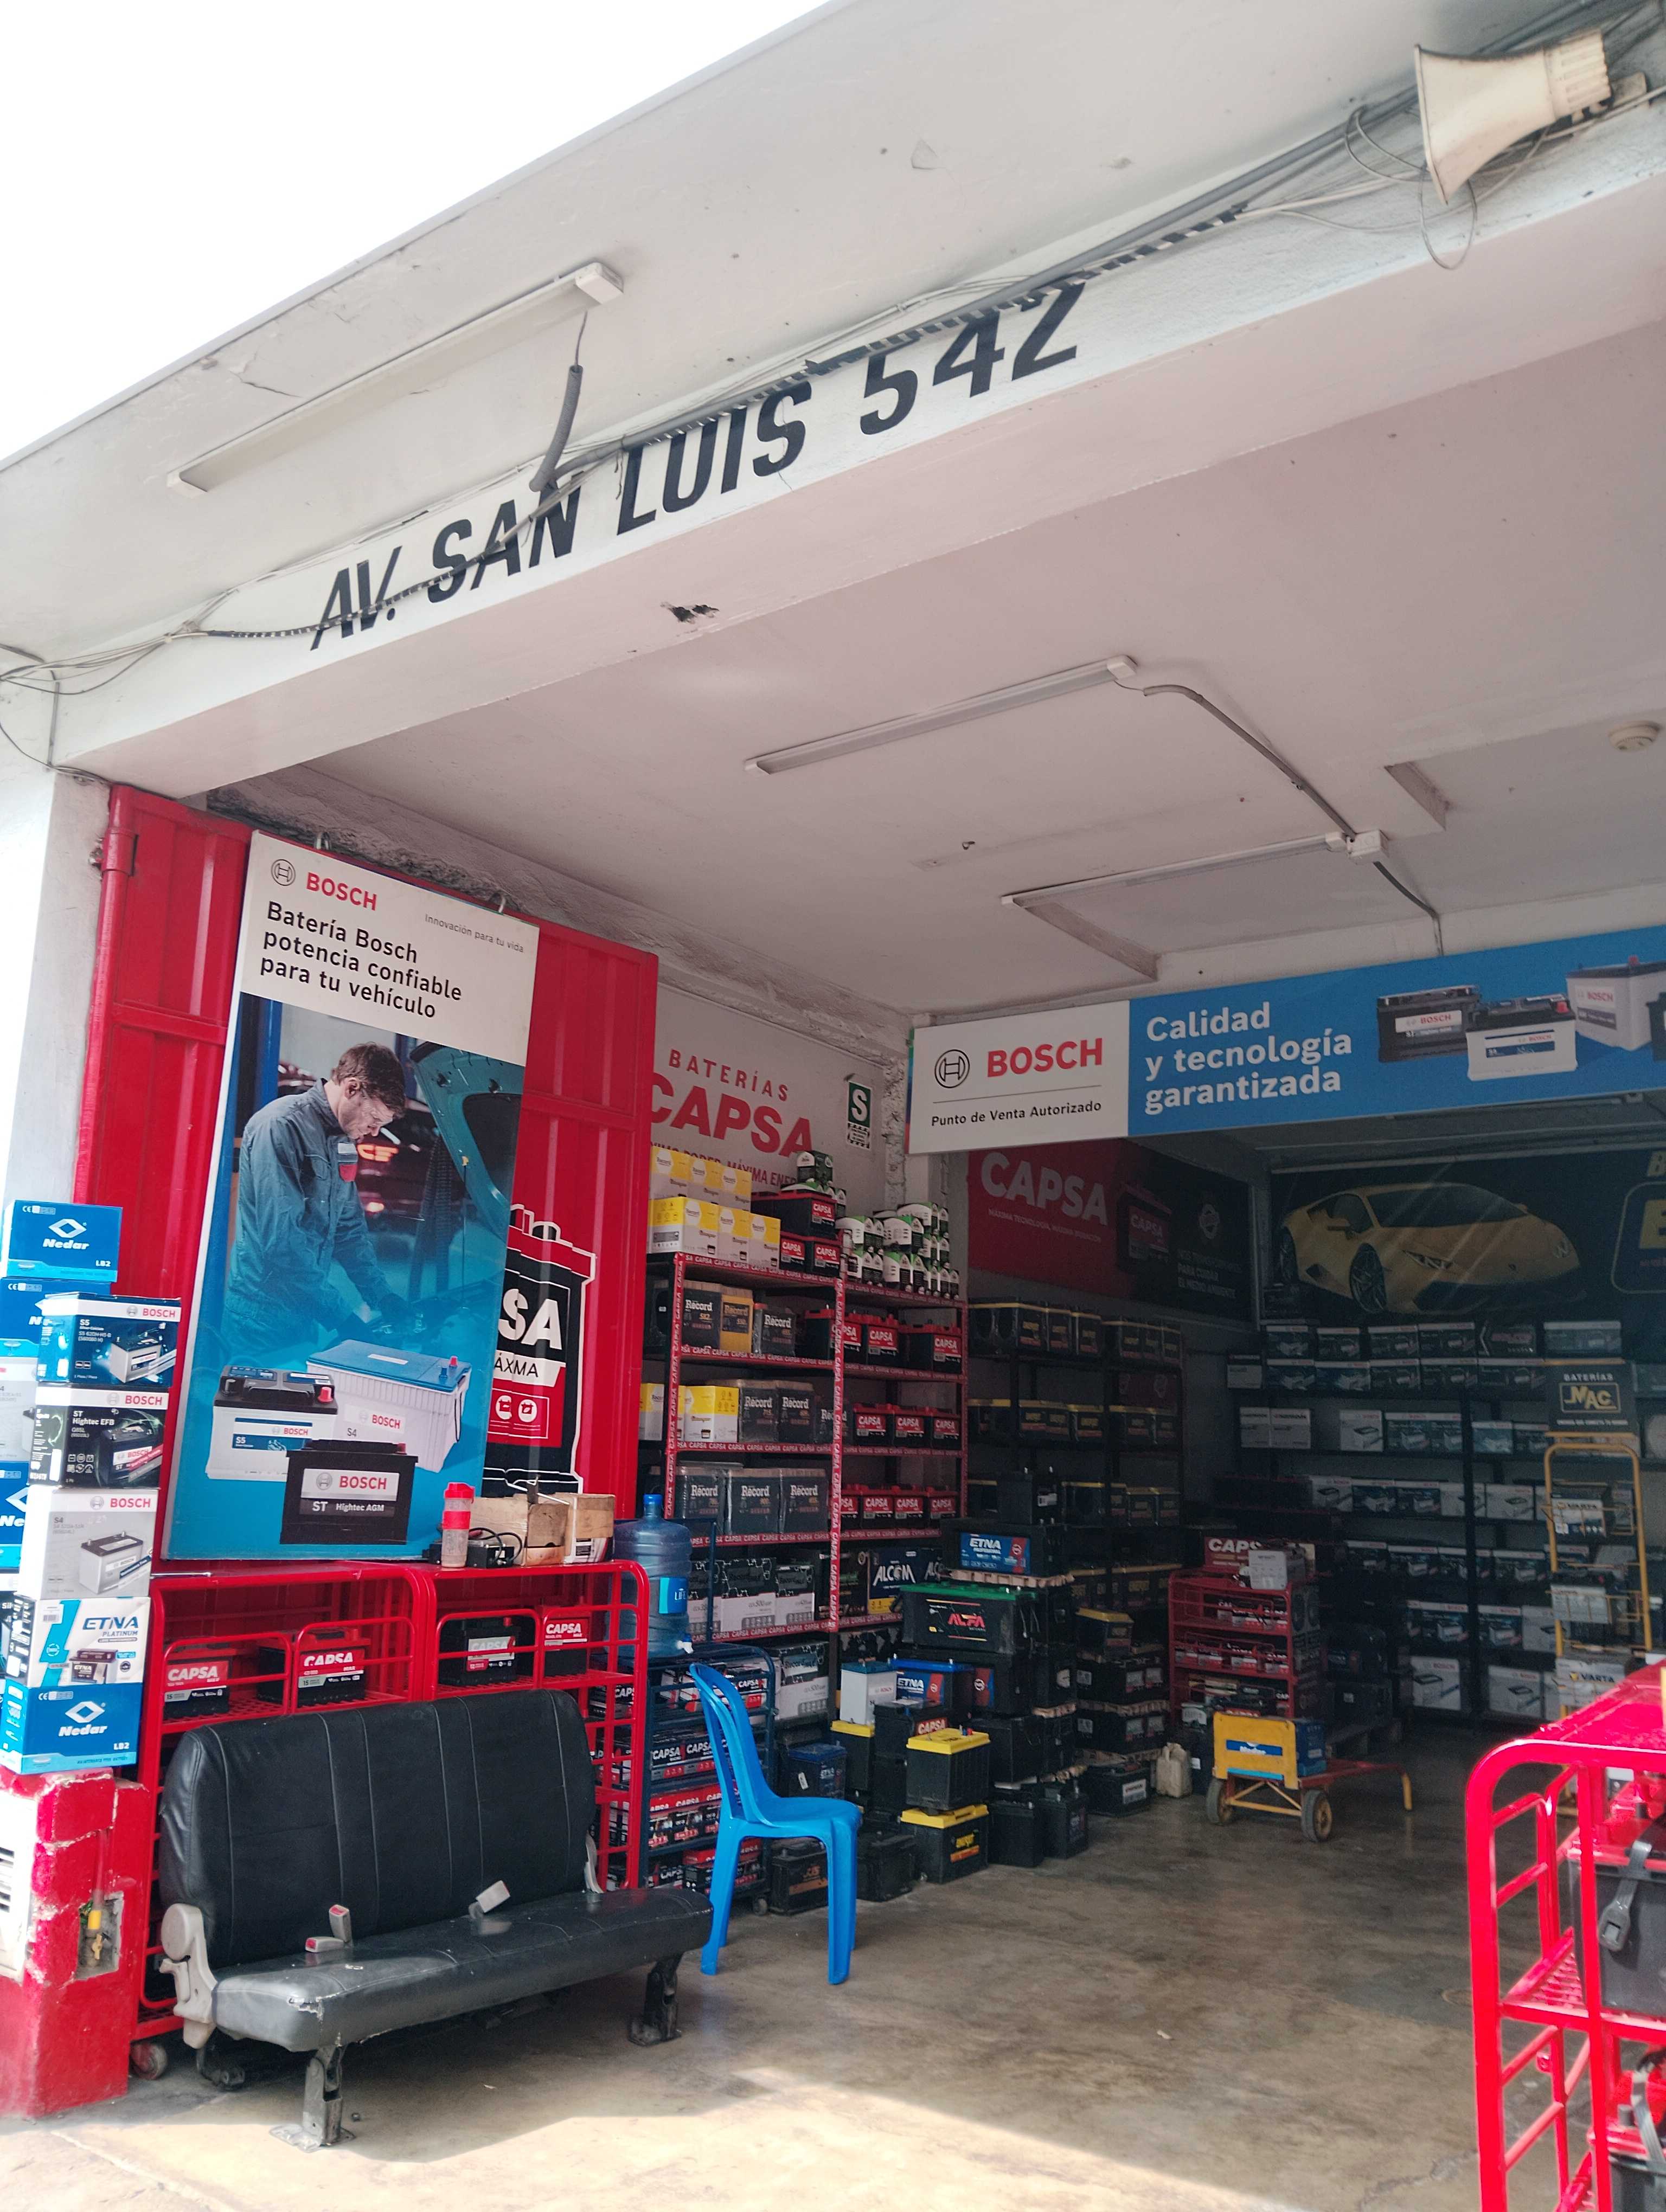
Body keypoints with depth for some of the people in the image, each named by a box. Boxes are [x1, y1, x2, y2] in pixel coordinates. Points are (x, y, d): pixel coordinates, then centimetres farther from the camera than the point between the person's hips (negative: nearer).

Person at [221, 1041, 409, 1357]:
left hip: (306, 1319, 8)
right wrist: (344, 1317, -21)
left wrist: (384, 1299, 7)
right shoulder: (281, 1126, -17)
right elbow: (281, 1242, -23)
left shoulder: (343, 1140, 12)